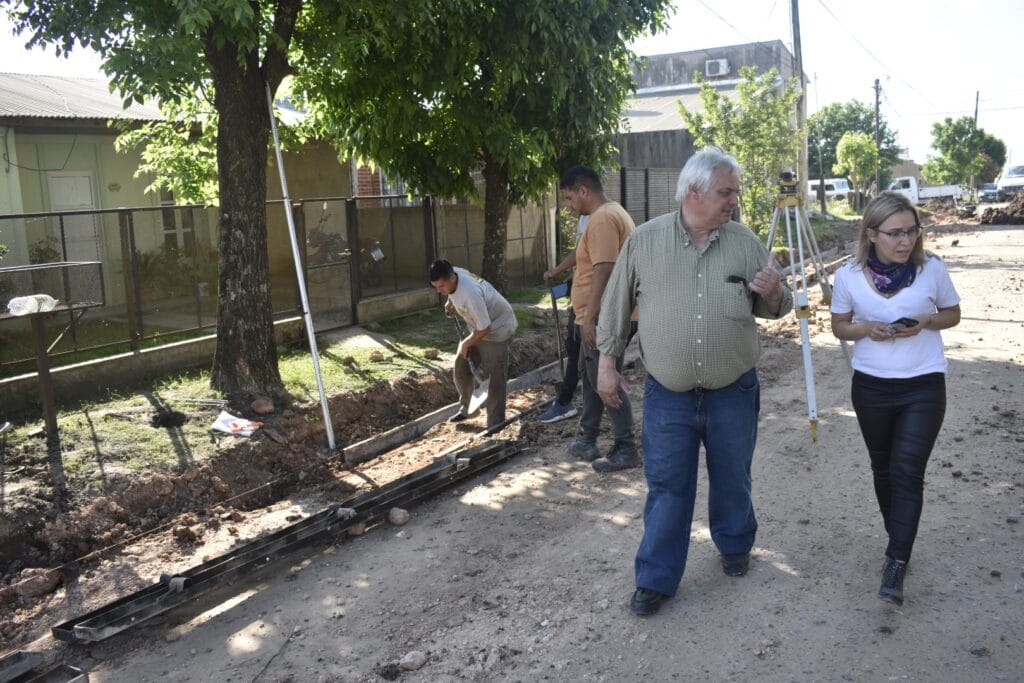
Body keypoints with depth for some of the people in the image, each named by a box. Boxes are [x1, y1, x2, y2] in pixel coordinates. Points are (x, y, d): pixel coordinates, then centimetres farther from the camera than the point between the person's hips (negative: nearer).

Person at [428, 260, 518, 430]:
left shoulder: (471, 294, -40)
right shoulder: (454, 274, -15)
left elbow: (485, 328, -31)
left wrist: (466, 343, -16)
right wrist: (451, 303, 0)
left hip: (497, 328, -9)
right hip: (477, 327, 9)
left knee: (494, 377, -7)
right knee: (461, 367, 12)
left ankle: (495, 424, 1)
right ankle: (466, 408, 30)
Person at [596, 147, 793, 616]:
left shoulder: (746, 242, -1)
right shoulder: (644, 240, -5)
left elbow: (776, 308, 7)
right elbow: (617, 304, 2)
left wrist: (773, 292, -17)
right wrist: (608, 363, 2)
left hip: (733, 392, 2)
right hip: (667, 395, -1)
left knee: (733, 479, 17)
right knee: (666, 487, 5)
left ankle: (735, 546, 43)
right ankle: (656, 579, 18)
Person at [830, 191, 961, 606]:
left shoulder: (933, 268, -9)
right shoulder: (849, 276, -8)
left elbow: (952, 314, 6)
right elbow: (839, 327, 4)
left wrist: (926, 322, -16)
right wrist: (866, 329, -18)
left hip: (924, 386, -2)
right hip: (870, 387, 2)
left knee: (907, 470, -10)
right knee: (884, 469, 14)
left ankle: (896, 564, -3)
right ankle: (900, 546, 34)